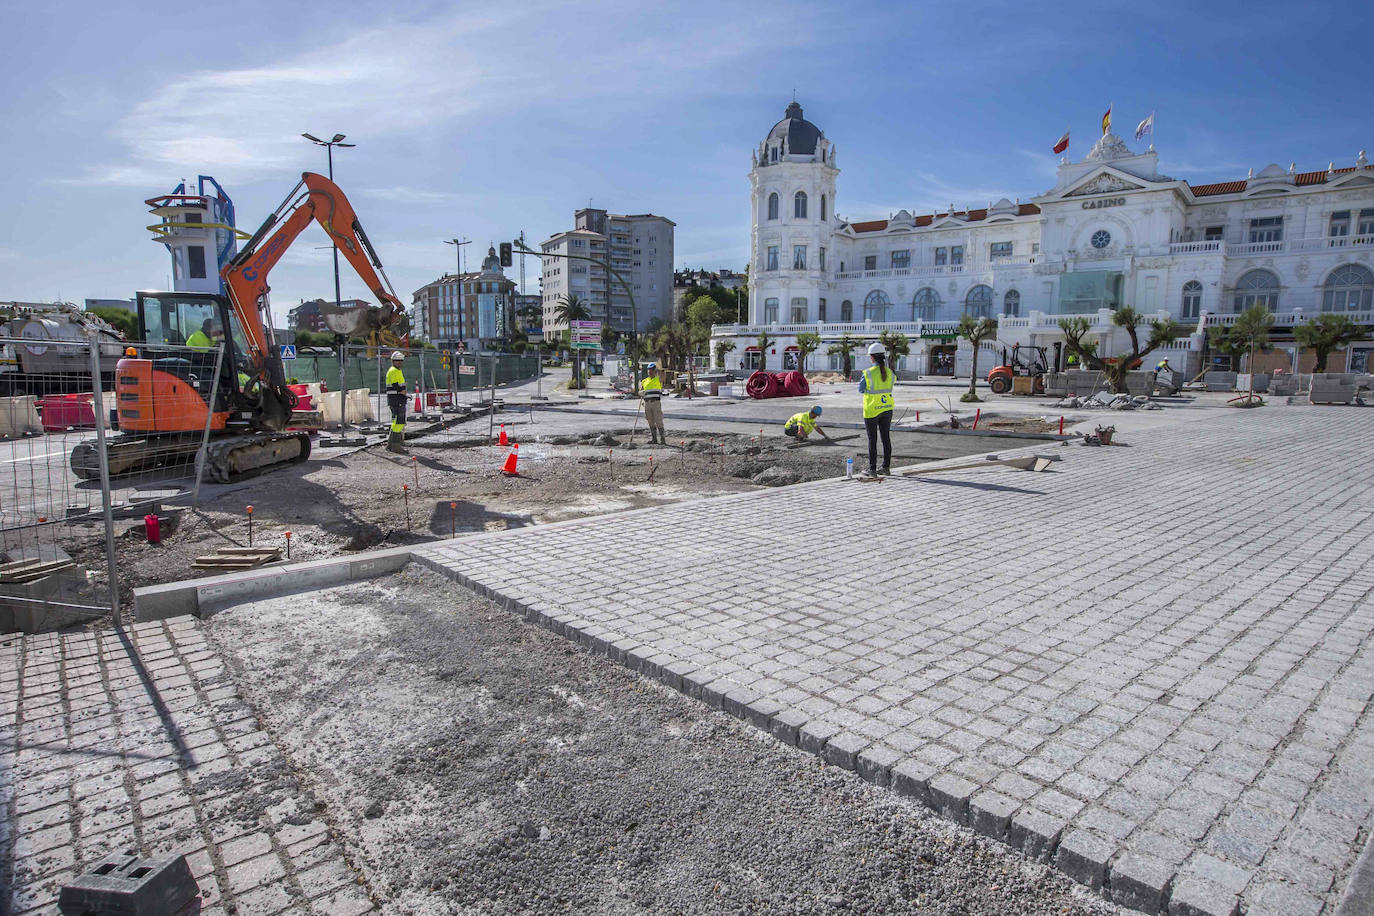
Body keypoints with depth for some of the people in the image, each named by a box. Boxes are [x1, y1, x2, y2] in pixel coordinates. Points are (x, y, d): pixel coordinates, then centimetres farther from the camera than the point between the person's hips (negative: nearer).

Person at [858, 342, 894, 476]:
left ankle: (872, 469, 3)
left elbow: (861, 389, -3)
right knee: (886, 437, 12)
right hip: (887, 409, 5)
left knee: (872, 439, 1)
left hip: (871, 410, -5)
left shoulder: (868, 373, -15)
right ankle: (886, 467, 19)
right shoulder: (890, 373, -2)